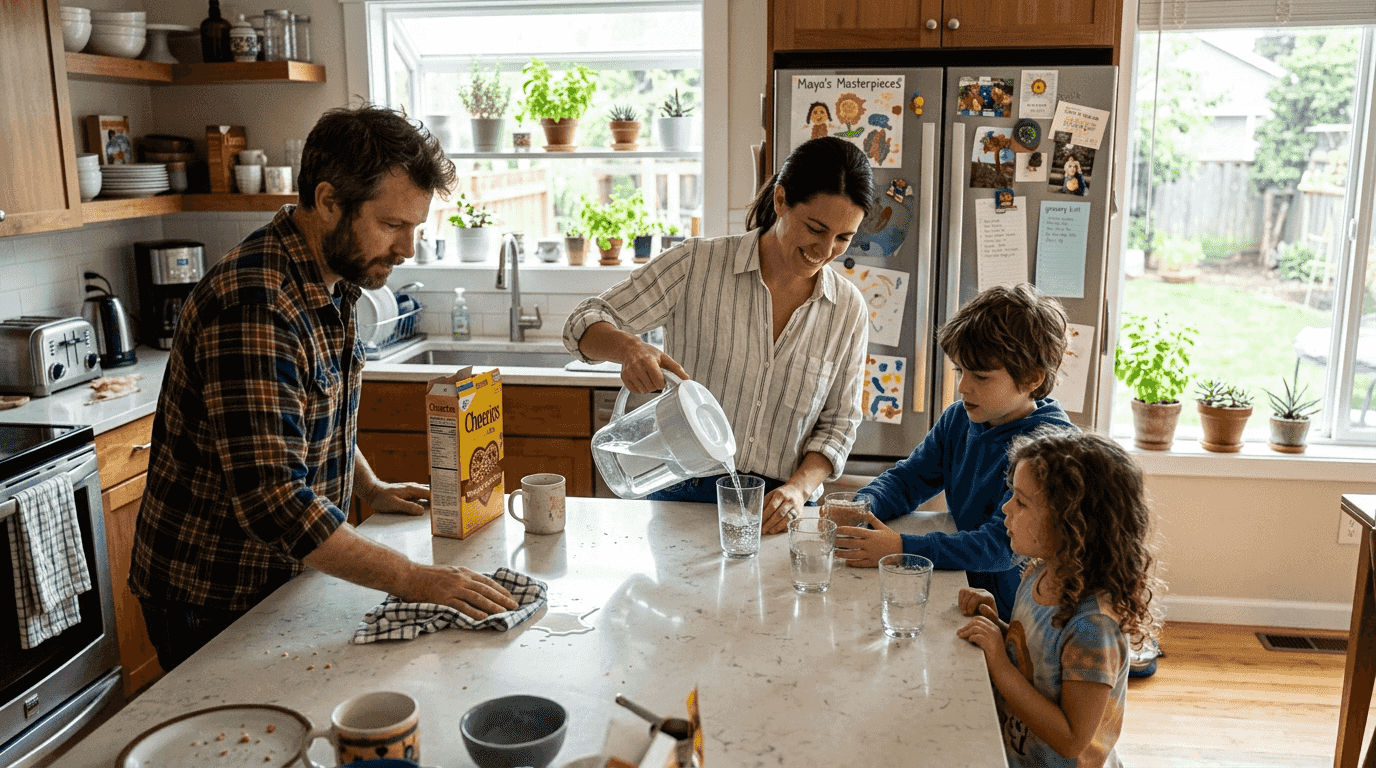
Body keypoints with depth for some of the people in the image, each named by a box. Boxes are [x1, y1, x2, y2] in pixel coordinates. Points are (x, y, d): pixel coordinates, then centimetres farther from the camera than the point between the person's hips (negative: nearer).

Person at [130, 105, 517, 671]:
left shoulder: (334, 280, 0)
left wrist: (370, 488, 10)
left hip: (286, 578, 8)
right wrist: (412, 580, -33)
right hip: (213, 607, -8)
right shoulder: (253, 307, -31)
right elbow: (274, 501, -36)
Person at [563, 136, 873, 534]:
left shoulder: (849, 310, 3)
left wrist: (799, 489, -8)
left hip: (776, 511, 2)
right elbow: (585, 322, -4)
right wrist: (629, 347, -26)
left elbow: (838, 424, 9)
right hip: (684, 496, -1)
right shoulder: (697, 264, -5)